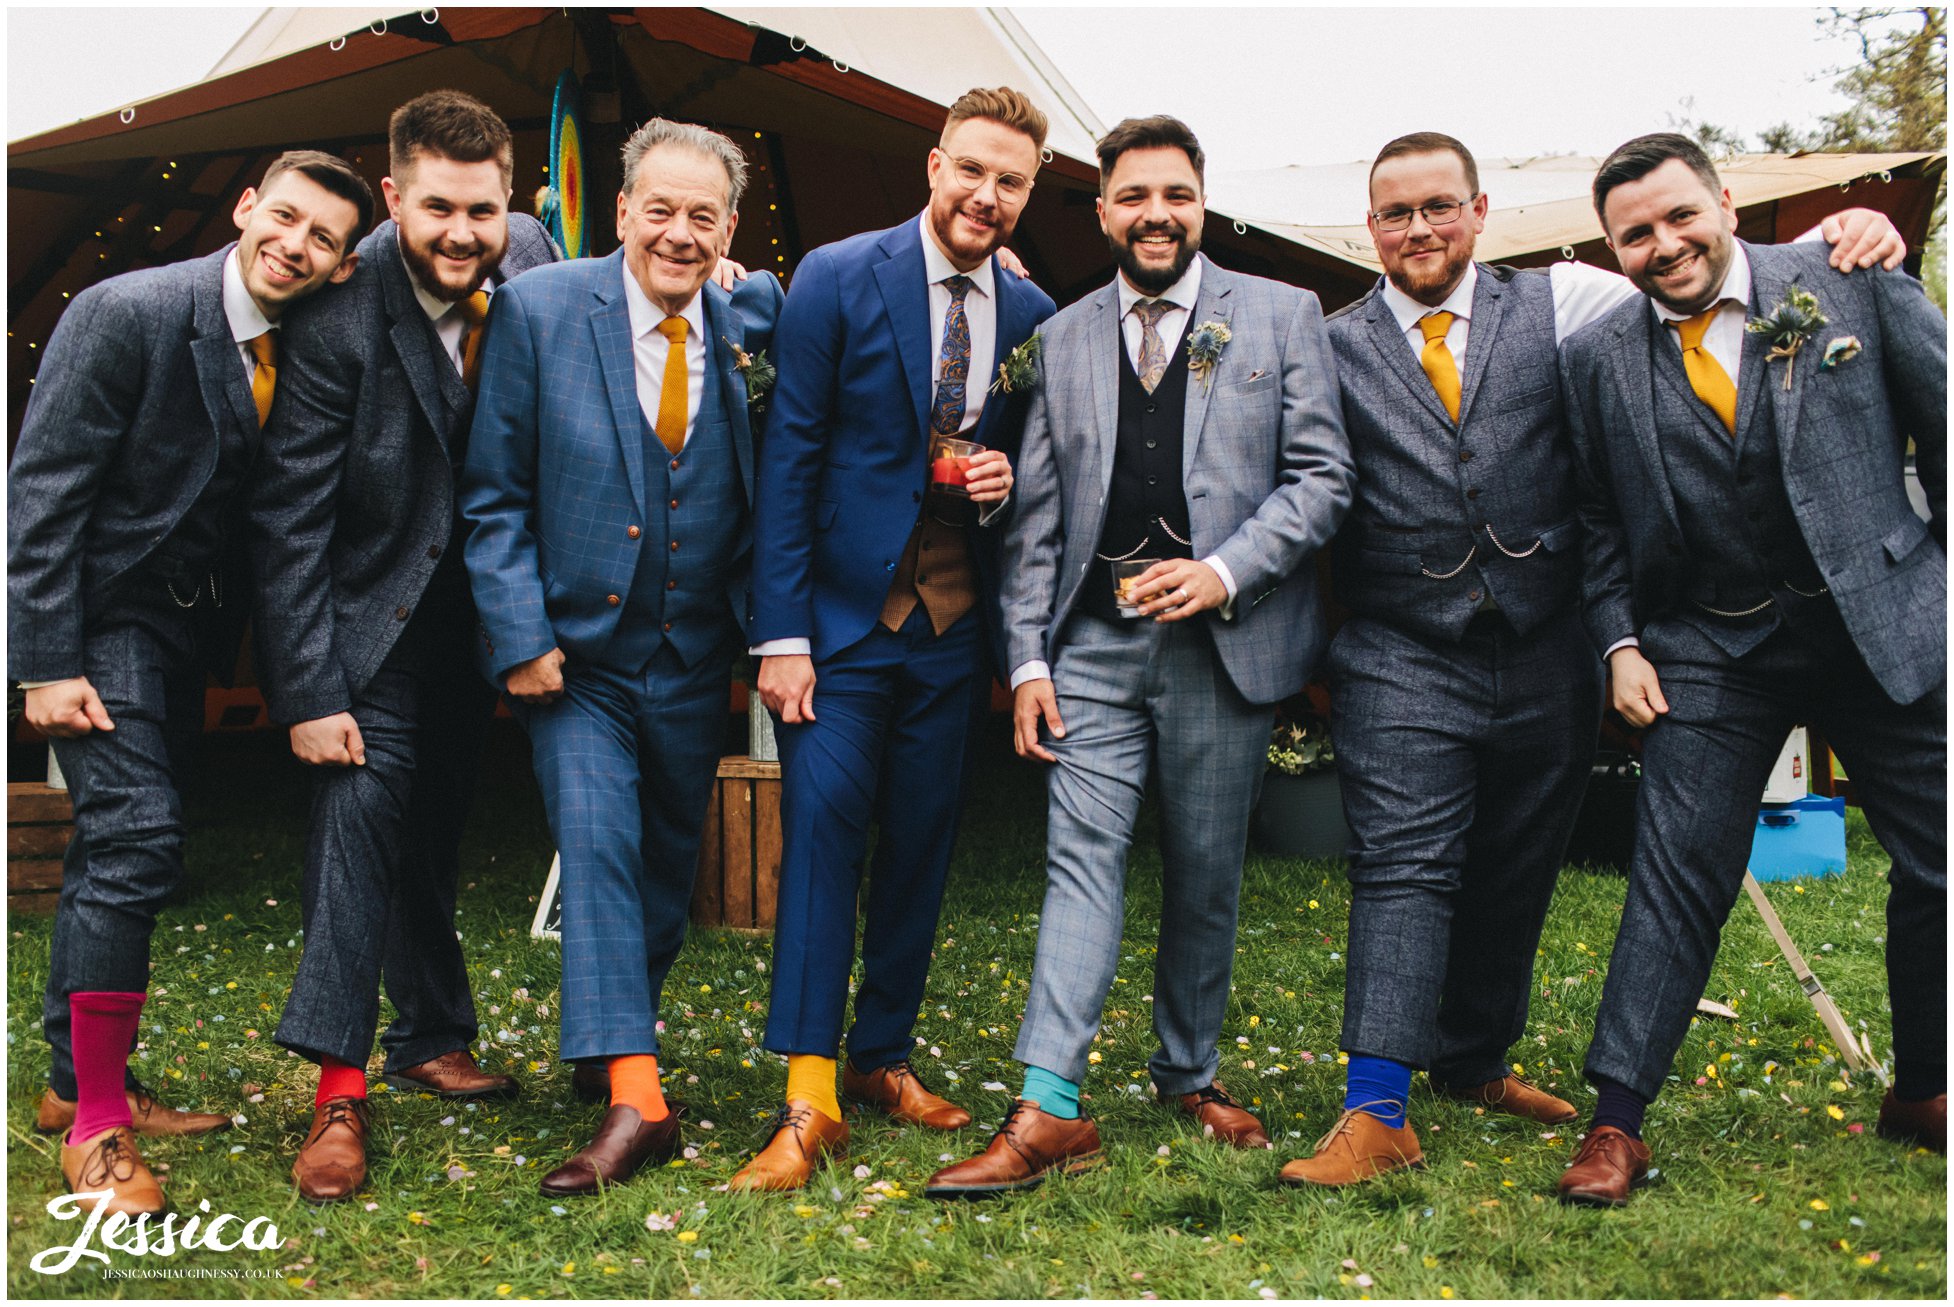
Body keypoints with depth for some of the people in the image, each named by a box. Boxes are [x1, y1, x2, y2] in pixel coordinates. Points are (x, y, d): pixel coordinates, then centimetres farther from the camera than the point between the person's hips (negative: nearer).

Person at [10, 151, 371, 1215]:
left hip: (186, 625, 7)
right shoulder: (127, 313, -17)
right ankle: (96, 1120, -4)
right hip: (107, 616, -7)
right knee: (132, 840, -15)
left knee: (117, 848, 14)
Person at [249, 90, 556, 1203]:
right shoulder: (341, 318, -22)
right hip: (374, 607, -4)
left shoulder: (530, 257, -10)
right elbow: (290, 519, -20)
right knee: (363, 800, -15)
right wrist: (308, 691, -23)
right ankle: (340, 1087, -9)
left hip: (477, 602, 5)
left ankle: (432, 1039, 28)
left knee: (439, 820, 13)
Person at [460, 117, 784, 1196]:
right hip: (578, 651, -3)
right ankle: (633, 1098, -9)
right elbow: (494, 493, -6)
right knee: (597, 848, -12)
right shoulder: (540, 309, -7)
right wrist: (521, 637, -13)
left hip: (693, 661, 3)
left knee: (669, 864, 15)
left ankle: (615, 1032, 39)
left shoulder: (748, 325, 0)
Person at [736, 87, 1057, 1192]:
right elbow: (789, 458, -7)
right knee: (822, 829, -8)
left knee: (923, 845, 9)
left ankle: (883, 1058, 25)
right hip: (842, 612, -4)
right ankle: (809, 1099, -1)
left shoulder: (1033, 315, 6)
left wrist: (1009, 478, -8)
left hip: (953, 624, 4)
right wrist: (782, 635, -12)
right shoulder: (838, 277, -5)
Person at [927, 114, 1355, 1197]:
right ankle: (1050, 1112, -6)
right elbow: (1034, 518, 8)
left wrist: (1224, 571, -14)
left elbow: (1322, 474, -1)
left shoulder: (1283, 316, 5)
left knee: (1206, 873, 9)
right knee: (1080, 859, -6)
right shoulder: (1062, 338, 10)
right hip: (1095, 642, 1)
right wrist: (1026, 660, 1)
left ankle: (1189, 1075, 28)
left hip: (1224, 642, -1)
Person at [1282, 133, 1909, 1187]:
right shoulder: (1333, 347, 5)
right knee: (1402, 870, -9)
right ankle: (1376, 1113, -7)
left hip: (1547, 657, 3)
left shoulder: (1559, 302, 8)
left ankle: (1474, 1062, 31)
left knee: (1515, 874, 13)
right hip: (1402, 657, -2)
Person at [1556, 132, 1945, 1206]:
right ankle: (1615, 1121, 5)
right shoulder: (1594, 360, 1)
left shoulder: (1850, 283, -2)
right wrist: (1619, 641, 1)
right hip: (1707, 654, 0)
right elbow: (1598, 522, 9)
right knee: (1676, 881, -3)